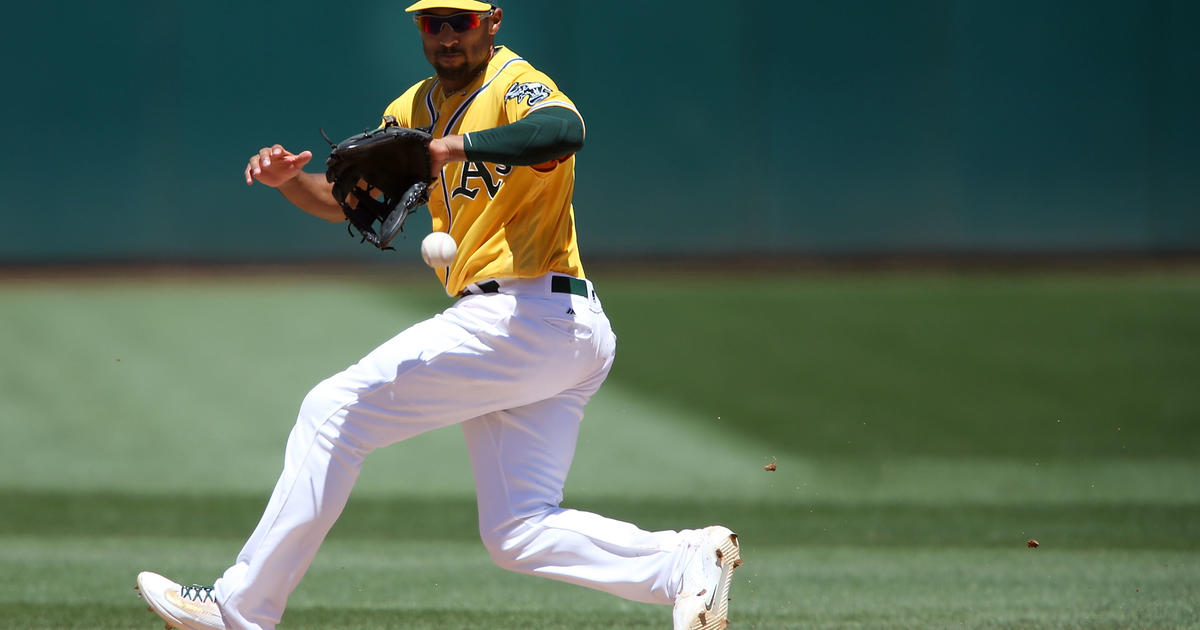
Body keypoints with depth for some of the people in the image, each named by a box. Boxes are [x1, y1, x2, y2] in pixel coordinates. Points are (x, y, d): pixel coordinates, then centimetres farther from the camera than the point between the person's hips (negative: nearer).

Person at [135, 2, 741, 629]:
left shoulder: (515, 85, -9)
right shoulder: (417, 106, 18)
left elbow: (565, 130, -33)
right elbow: (344, 200, 19)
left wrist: (456, 145, -45)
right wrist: (288, 179, -2)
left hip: (528, 314, -10)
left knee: (332, 412, -6)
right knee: (518, 533, 5)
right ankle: (688, 561, -6)